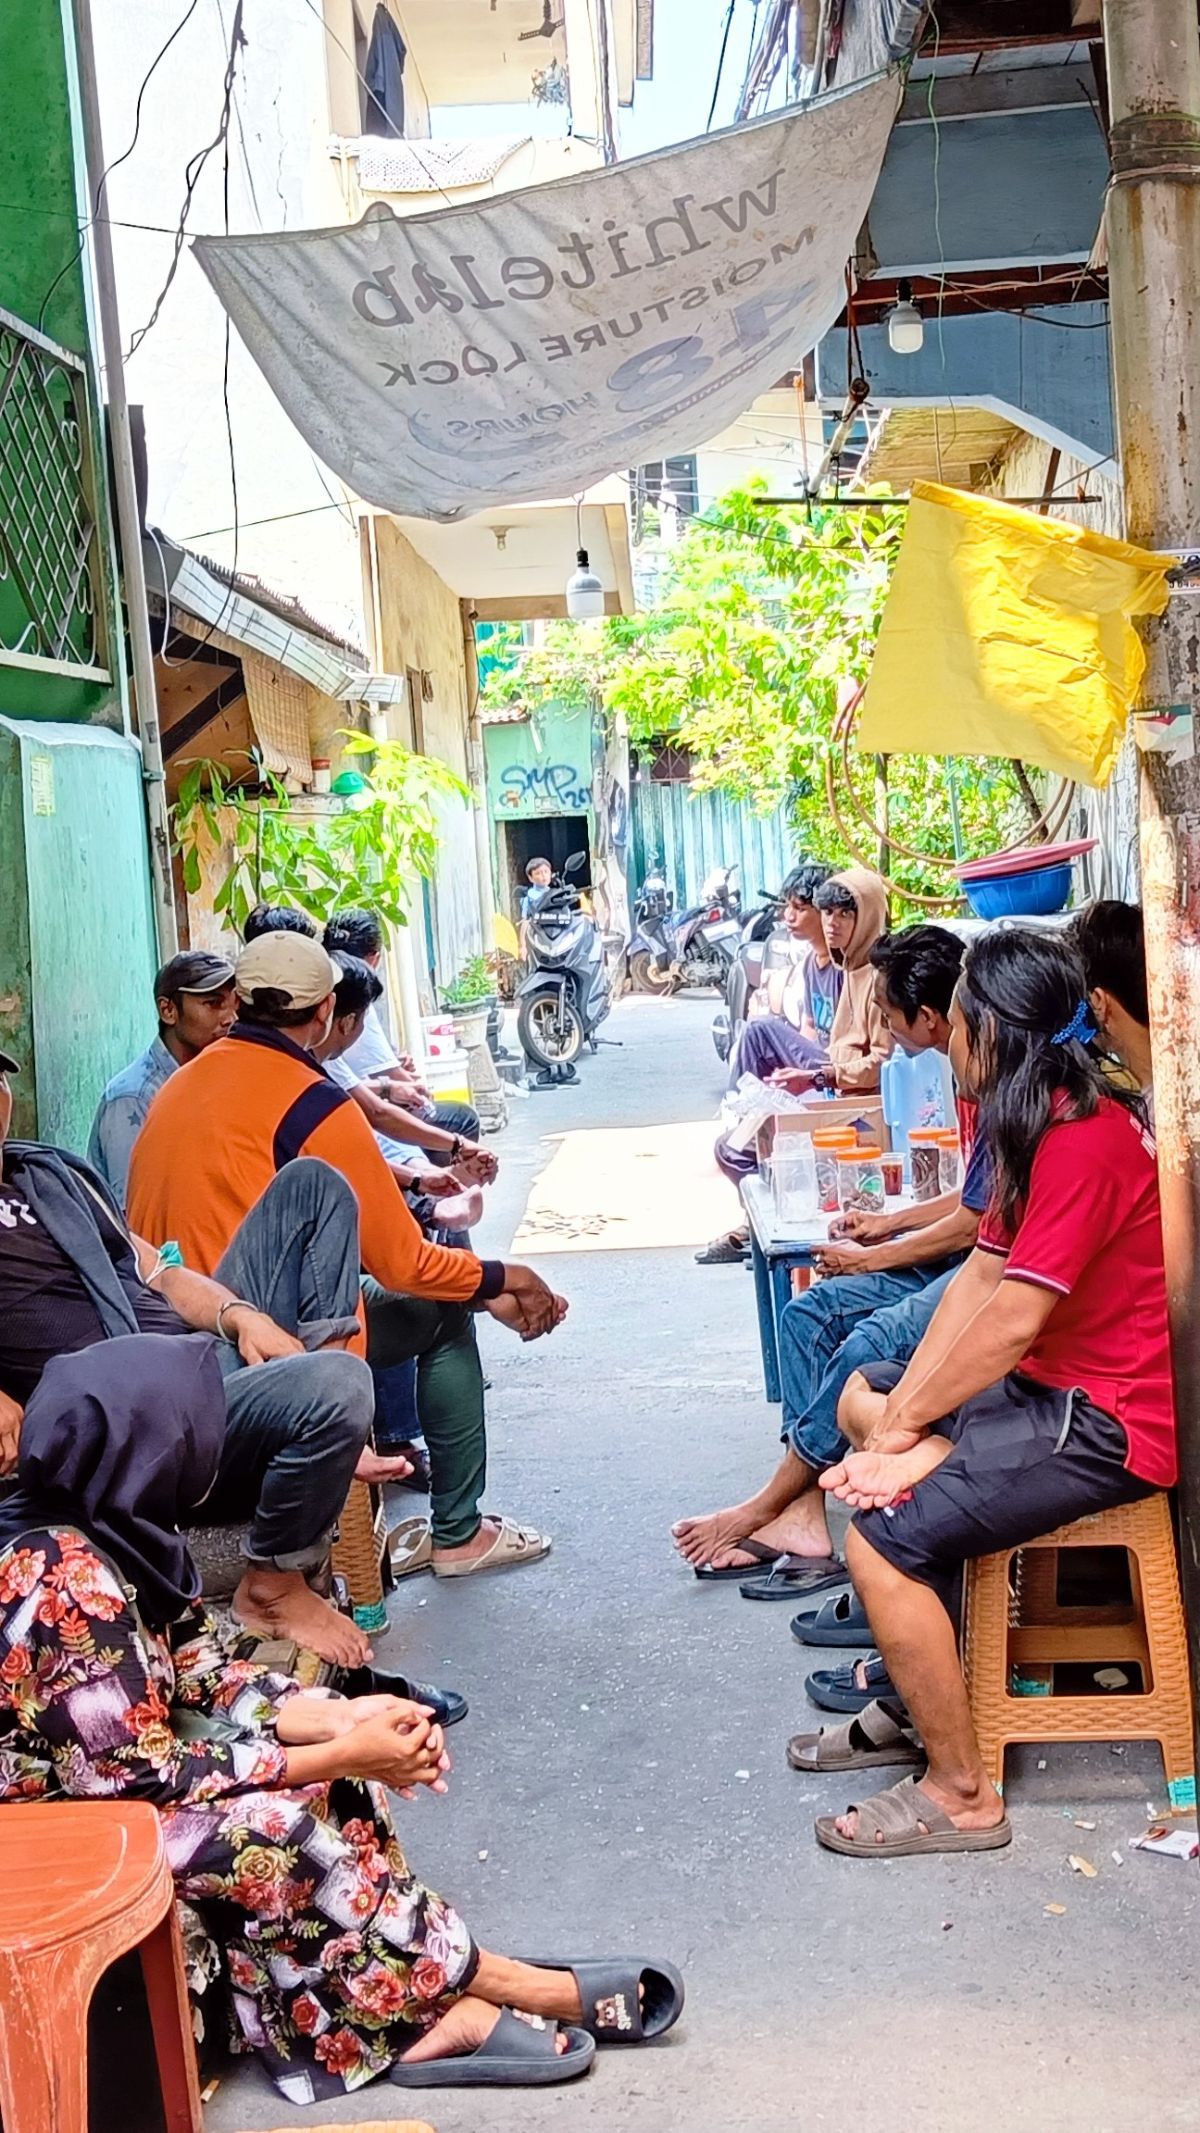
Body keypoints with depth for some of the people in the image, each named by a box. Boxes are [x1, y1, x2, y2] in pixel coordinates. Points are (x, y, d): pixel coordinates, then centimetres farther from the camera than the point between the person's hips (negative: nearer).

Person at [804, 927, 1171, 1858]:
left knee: (884, 1537, -20)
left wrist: (902, 1429, -12)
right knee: (864, 1399, 21)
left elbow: (1010, 1324, -24)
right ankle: (918, 1689, 25)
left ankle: (959, 1795, -4)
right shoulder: (1044, 1124, 9)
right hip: (1055, 1386, 11)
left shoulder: (1085, 1139, -24)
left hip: (1111, 1421, -11)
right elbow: (981, 1276, 5)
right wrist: (899, 1416, -4)